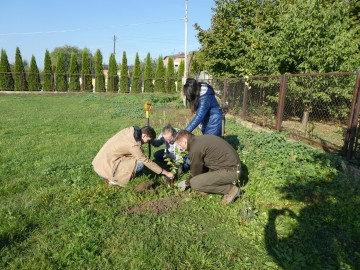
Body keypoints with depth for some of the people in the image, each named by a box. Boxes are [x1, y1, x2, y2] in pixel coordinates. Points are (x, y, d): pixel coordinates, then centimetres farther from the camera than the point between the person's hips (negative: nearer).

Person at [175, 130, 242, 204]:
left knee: (194, 183, -16)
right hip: (232, 163, 10)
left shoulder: (195, 149, -17)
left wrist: (187, 183, 18)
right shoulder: (200, 139, 11)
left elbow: (196, 171, -2)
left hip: (230, 171, -10)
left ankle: (231, 189, -2)